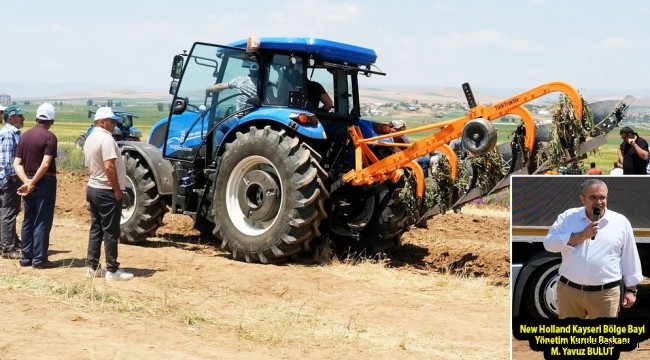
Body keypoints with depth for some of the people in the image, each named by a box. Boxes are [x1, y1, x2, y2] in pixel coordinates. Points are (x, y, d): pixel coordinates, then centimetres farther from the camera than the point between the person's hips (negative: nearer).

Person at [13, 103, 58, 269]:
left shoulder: (25, 136, 7)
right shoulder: (49, 137, -12)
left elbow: (17, 164, 1)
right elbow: (45, 165, -21)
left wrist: (27, 181, -9)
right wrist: (32, 183, -14)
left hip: (28, 183, 6)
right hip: (44, 182, -6)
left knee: (28, 221, 13)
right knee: (42, 222, -1)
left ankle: (26, 257, 17)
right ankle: (39, 259, 1)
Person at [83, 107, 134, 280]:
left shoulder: (90, 139, 12)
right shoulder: (106, 138, -18)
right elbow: (109, 167, -25)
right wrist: (117, 189, -18)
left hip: (92, 188, 10)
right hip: (107, 191, -9)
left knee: (95, 229, 12)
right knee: (111, 232, -4)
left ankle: (93, 267, 15)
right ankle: (112, 270, 0)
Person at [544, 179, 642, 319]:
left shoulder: (621, 222, 4)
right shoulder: (568, 217, 3)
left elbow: (630, 259, 9)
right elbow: (549, 243, -7)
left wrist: (631, 290, 7)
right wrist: (582, 236, -14)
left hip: (605, 293, -1)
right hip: (569, 290, 1)